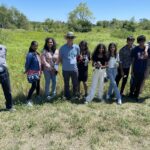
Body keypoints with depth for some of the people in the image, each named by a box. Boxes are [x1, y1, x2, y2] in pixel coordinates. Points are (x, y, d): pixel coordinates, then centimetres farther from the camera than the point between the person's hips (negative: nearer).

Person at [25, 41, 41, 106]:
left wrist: (40, 71, 8)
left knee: (38, 84, 19)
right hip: (33, 72, -8)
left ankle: (38, 96, 38)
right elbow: (27, 64, -15)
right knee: (34, 86, -12)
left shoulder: (37, 53, 6)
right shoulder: (30, 54, -18)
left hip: (38, 72, 8)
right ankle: (28, 100, -3)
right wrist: (26, 71, -8)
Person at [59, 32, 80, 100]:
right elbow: (60, 58, 6)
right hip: (65, 69, -1)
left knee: (75, 84, 10)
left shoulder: (76, 47, 0)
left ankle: (75, 96, 30)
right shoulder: (62, 48, -4)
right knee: (66, 84, 12)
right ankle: (67, 97, 28)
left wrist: (75, 62, 8)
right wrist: (65, 63, -1)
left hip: (74, 69, 1)